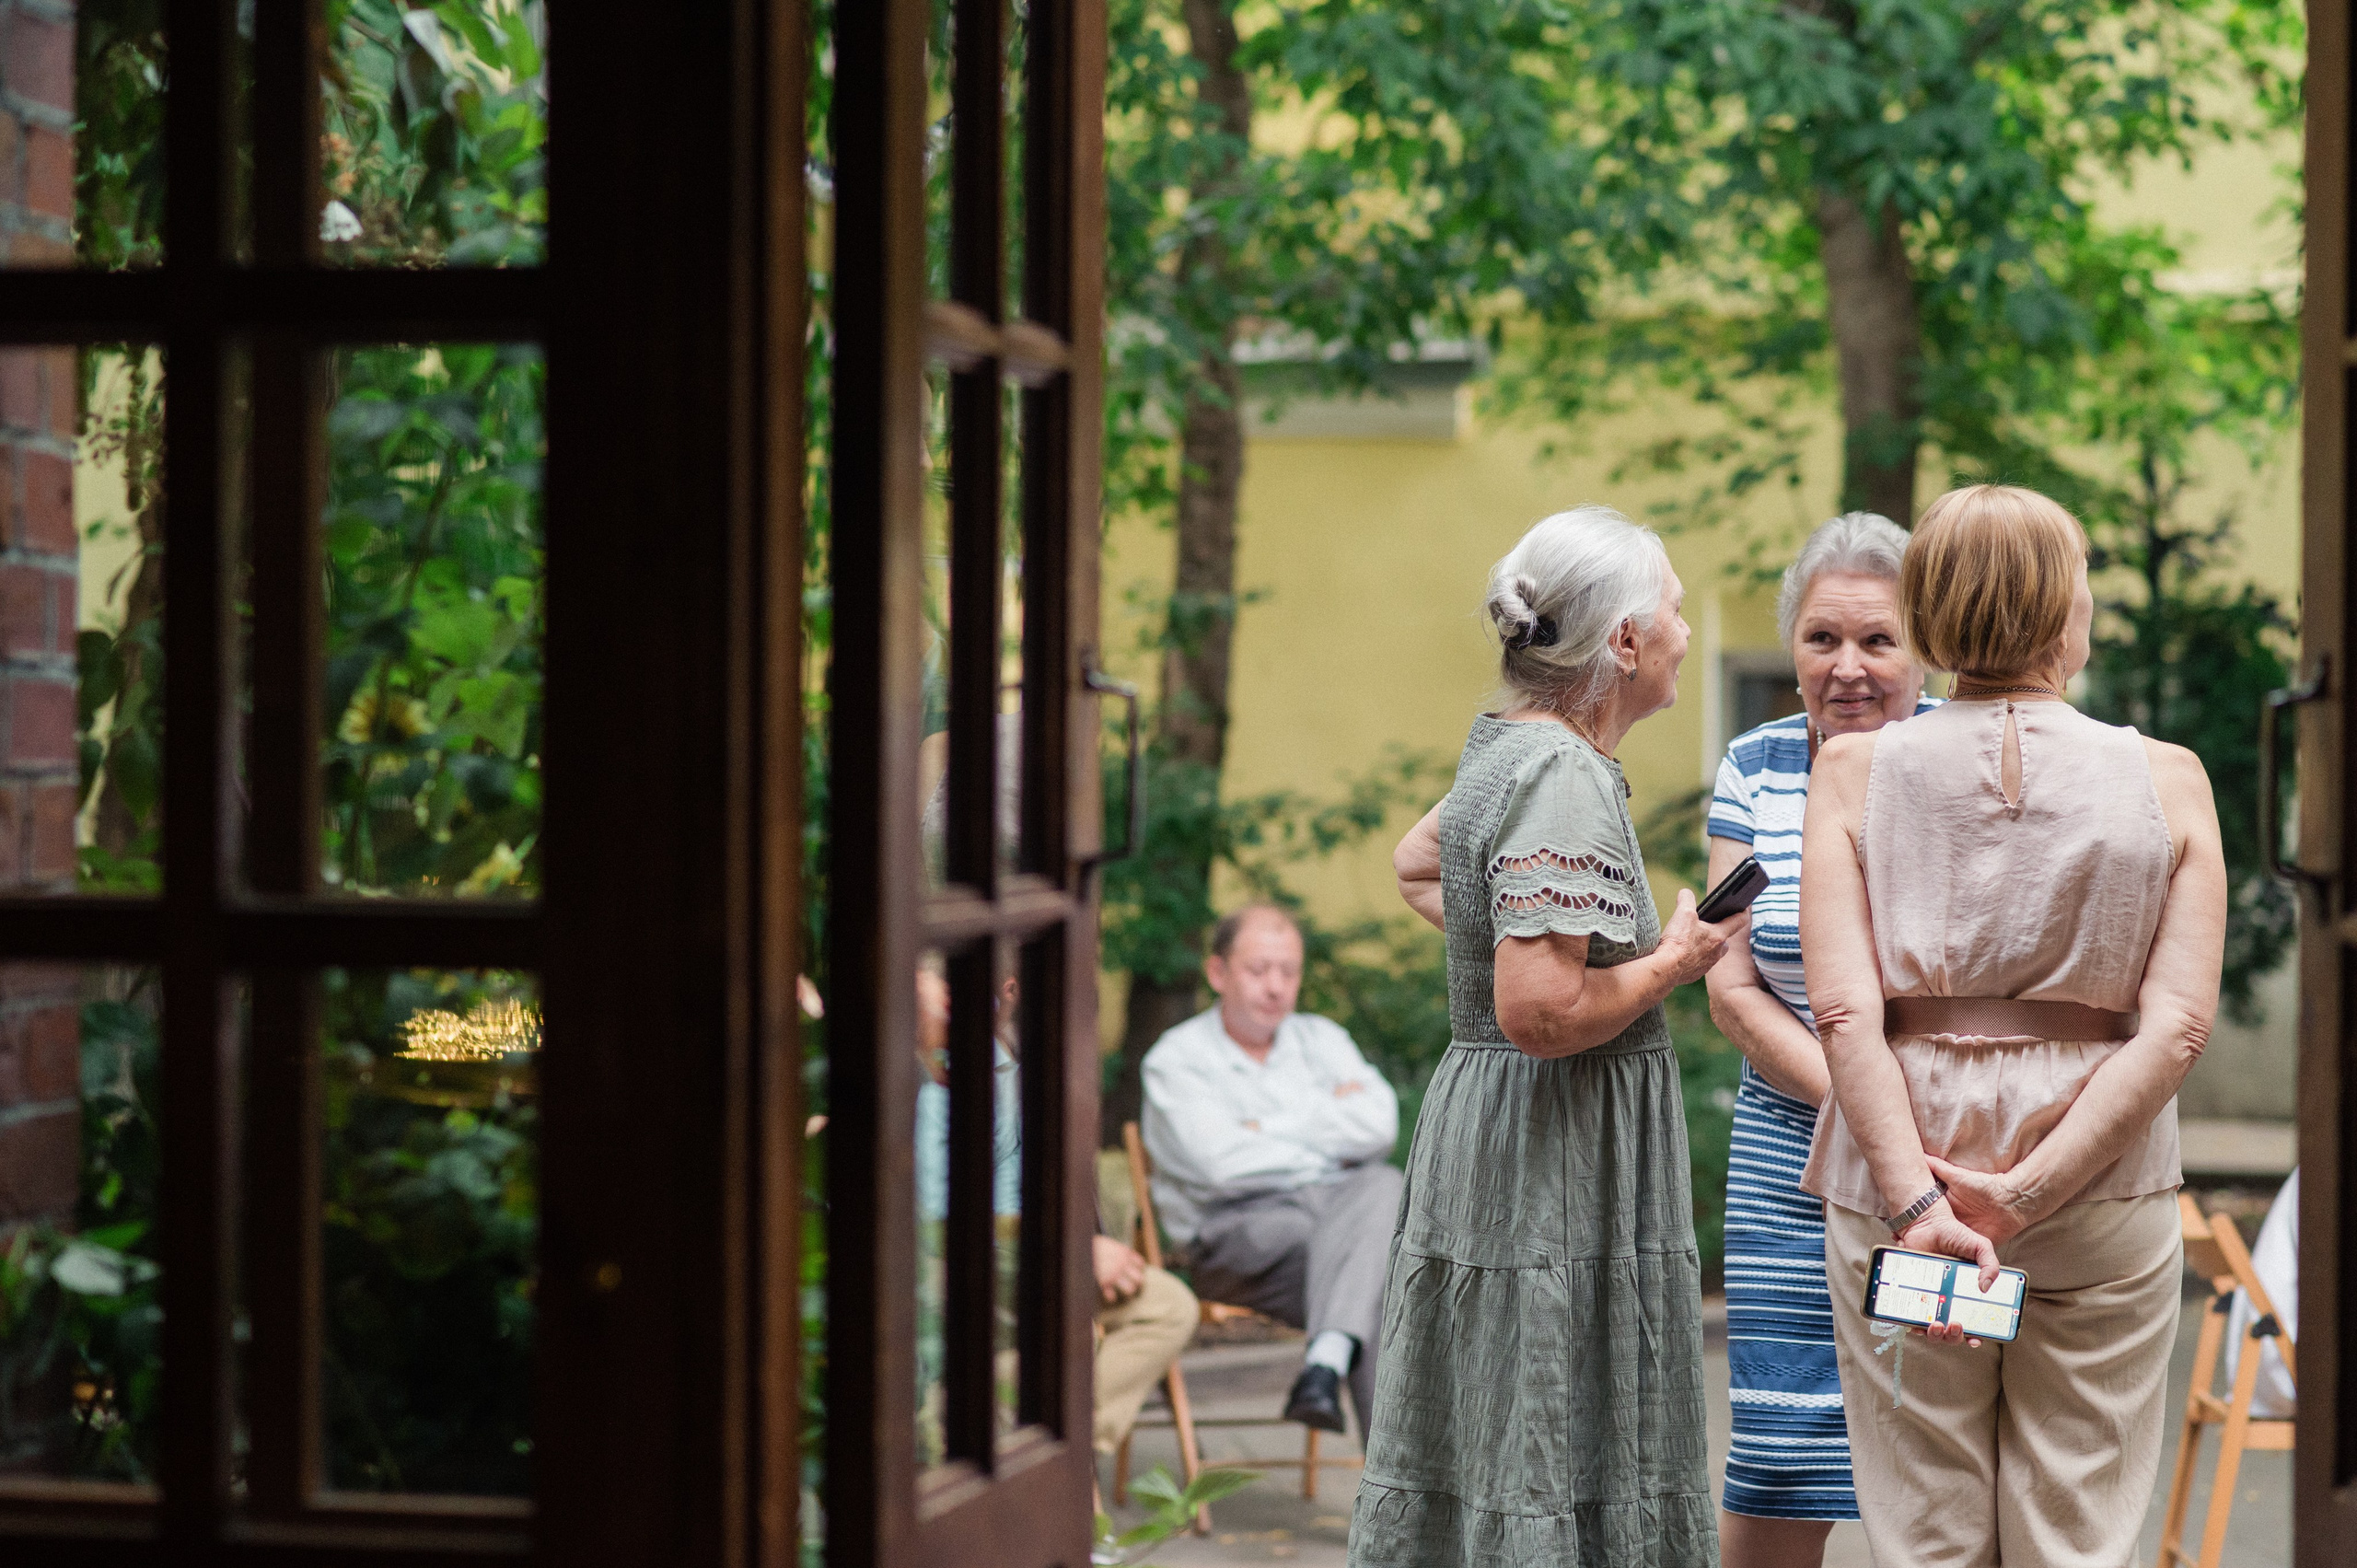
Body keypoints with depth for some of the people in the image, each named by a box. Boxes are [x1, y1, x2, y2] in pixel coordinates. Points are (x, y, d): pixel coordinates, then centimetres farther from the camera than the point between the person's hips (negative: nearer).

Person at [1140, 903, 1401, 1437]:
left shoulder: (1322, 1039, 19)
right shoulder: (1177, 1059, 4)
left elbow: (1378, 1126, 0)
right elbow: (1222, 1163, -13)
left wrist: (1269, 1129, -4)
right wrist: (1330, 1147, 0)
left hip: (1341, 1210, 4)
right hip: (1239, 1229, -4)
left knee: (1382, 1184, -34)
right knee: (1377, 1270, -33)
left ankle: (1326, 1364, -51)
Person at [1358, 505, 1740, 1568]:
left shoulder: (1505, 752, 11)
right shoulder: (1564, 780, -19)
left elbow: (1417, 866, 33)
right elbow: (1543, 1014, -26)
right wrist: (1668, 963, -11)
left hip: (1481, 1121, 10)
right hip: (1558, 1159, -10)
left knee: (1473, 1461, 13)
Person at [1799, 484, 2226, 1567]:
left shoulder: (1855, 769, 0)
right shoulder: (2165, 778, 0)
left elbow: (1845, 1010, -11)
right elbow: (2178, 1026, -9)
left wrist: (1916, 1199, -15)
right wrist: (2034, 1187, -12)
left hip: (1895, 1170, 0)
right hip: (2107, 1203, 0)